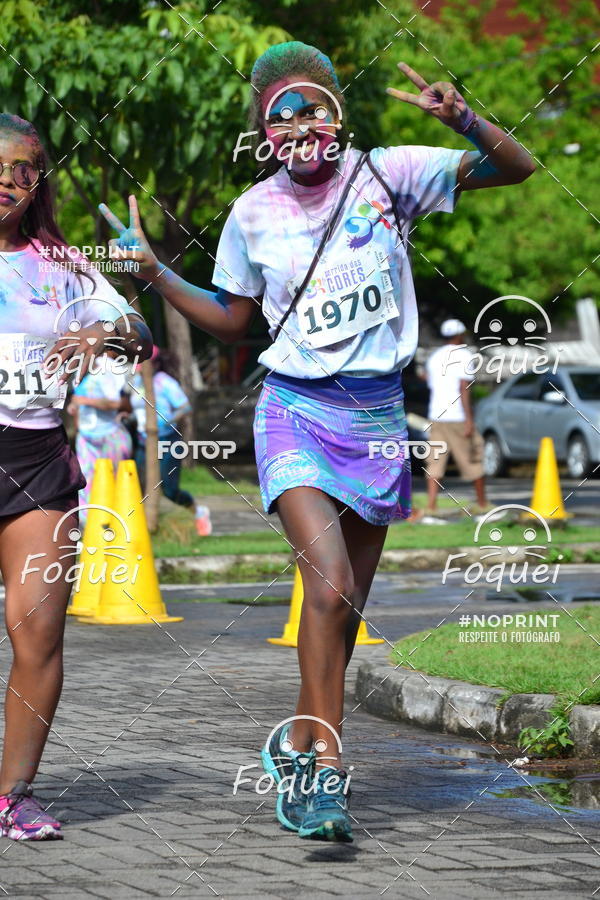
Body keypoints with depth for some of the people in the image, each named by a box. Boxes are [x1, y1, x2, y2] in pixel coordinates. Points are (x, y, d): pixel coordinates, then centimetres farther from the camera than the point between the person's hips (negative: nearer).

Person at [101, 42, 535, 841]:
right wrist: (155, 273, 4)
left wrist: (461, 119, -24)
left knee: (344, 609, 10)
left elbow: (516, 167, -6)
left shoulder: (387, 174, -4)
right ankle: (327, 773, -14)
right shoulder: (254, 213, 0)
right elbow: (231, 321, 14)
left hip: (379, 414, 2)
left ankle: (299, 745, 31)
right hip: (297, 413, -1)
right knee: (330, 587, -21)